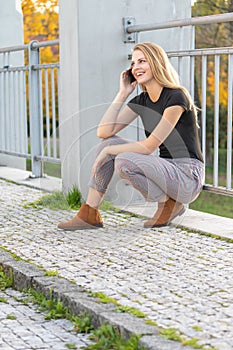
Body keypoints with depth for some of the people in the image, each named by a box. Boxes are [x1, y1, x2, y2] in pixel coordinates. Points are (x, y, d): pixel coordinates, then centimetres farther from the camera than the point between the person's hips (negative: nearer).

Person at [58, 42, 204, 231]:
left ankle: (170, 203, -5)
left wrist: (108, 151, -11)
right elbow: (104, 132, -1)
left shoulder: (176, 97, -15)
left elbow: (150, 146, -18)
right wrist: (123, 93, 0)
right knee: (109, 142, -4)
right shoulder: (141, 101, 9)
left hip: (188, 178, -8)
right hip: (164, 168, 8)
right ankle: (90, 214, -5)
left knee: (124, 161, -27)